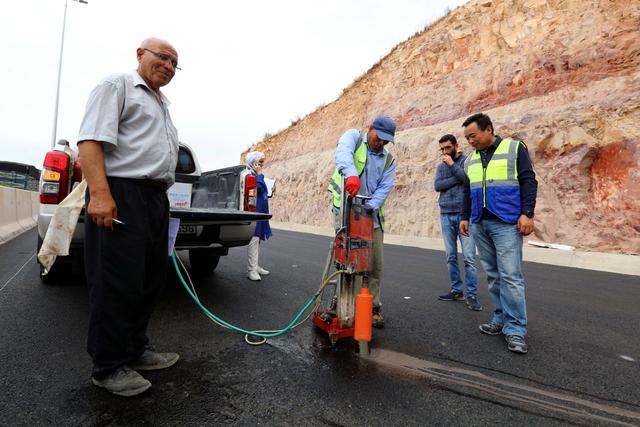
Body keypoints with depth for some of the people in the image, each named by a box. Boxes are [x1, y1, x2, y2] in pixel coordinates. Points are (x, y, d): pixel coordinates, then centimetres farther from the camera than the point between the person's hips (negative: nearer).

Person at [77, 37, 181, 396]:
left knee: (151, 280, 11)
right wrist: (99, 193, -22)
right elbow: (91, 140, -11)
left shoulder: (162, 105, 27)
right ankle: (109, 367, 10)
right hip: (122, 195, -9)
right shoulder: (117, 86, 2)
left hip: (156, 199, 9)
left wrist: (162, 200, 18)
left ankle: (136, 349, 26)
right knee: (119, 283, -4)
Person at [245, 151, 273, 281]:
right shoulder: (249, 175, -11)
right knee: (253, 239, -11)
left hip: (260, 212, 10)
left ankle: (255, 266, 21)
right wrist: (259, 174, -15)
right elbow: (260, 188, -24)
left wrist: (270, 192, 9)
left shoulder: (256, 175, 18)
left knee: (257, 239, 12)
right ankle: (251, 270, -8)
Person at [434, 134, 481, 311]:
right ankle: (456, 290, 18)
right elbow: (437, 185, -1)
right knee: (451, 257, 8)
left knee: (469, 258, -6)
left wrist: (452, 164, -8)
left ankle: (472, 295, 0)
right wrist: (457, 179, -9)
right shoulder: (441, 166, 15)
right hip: (446, 215, 5)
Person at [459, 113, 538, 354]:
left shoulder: (514, 148, 2)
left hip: (507, 224, -5)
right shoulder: (470, 160, 17)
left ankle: (515, 330, -1)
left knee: (510, 276, -8)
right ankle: (501, 319, 18)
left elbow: (528, 181, -3)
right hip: (479, 225, 5)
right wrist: (465, 217, 16)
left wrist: (527, 214, -11)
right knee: (493, 275, 8)